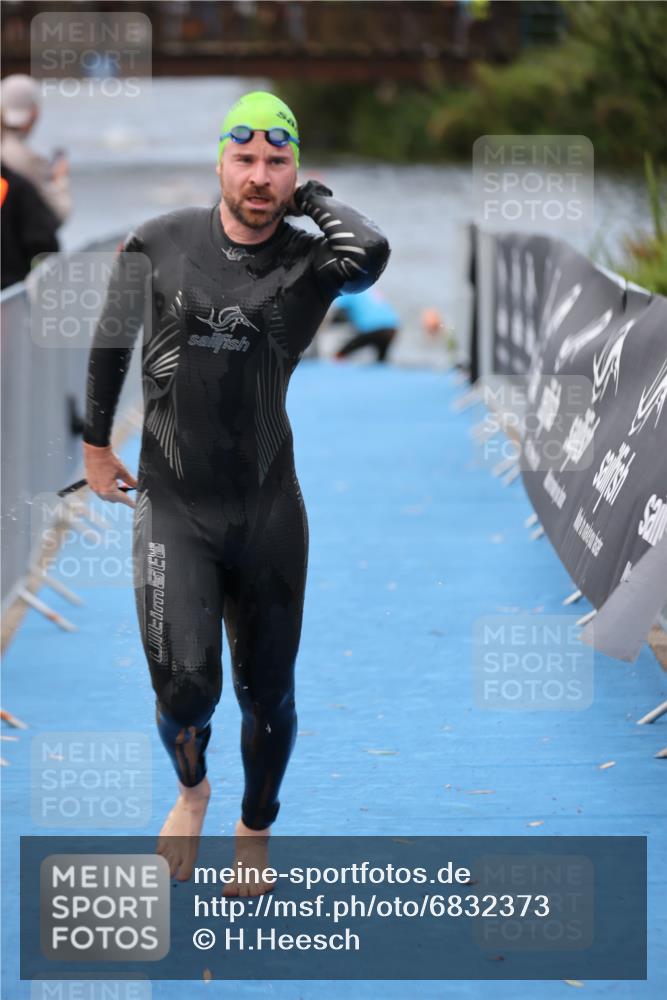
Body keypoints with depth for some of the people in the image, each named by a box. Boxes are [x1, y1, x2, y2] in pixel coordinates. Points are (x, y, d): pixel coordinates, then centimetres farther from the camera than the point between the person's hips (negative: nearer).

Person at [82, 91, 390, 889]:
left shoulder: (308, 261, -6)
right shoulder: (160, 245, -2)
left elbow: (370, 253, -30)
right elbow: (112, 339, 13)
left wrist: (310, 196, -13)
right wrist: (96, 443, 18)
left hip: (268, 508, 1)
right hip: (172, 504, -1)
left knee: (266, 694, 9)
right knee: (186, 686, -14)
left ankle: (255, 829, 36)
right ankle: (191, 789, 21)